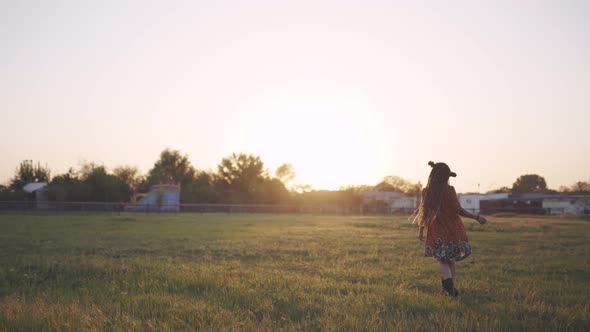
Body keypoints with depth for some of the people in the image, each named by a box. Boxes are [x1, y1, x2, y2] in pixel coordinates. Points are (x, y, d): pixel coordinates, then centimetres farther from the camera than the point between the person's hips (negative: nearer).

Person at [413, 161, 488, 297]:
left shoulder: (426, 192, -4)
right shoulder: (449, 190, -12)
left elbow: (424, 212, 1)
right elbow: (459, 210, -13)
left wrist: (421, 231, 11)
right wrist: (477, 217, -4)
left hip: (436, 231, 1)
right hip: (452, 229, -1)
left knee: (442, 260, 8)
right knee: (451, 259, 16)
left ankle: (448, 285, -14)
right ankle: (449, 286, 22)